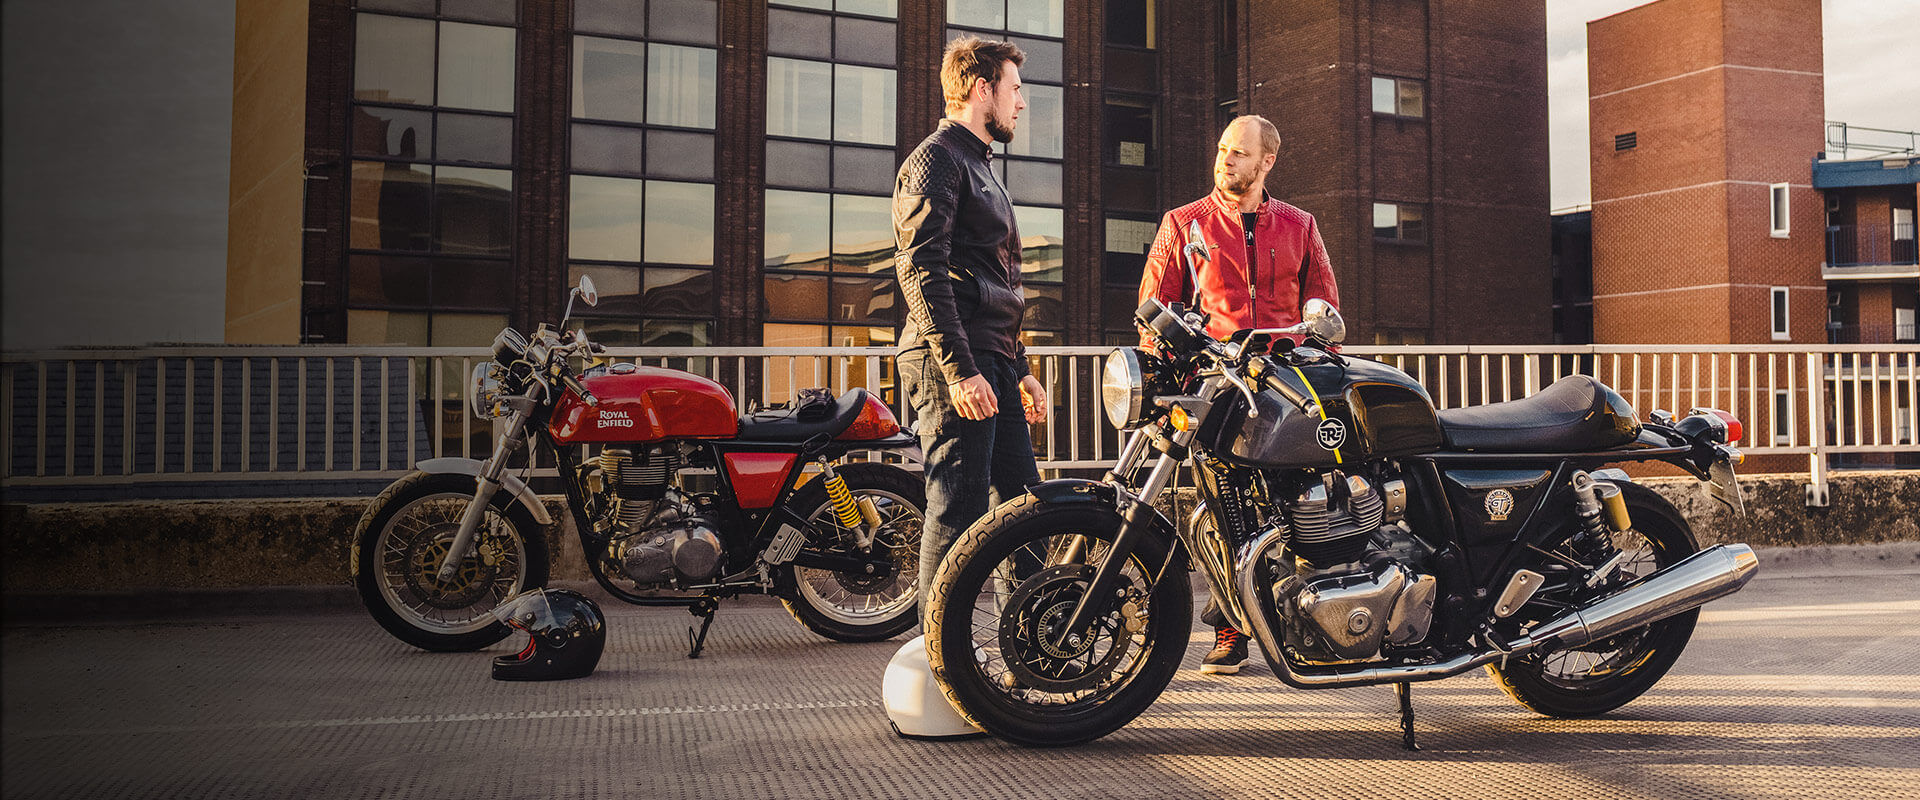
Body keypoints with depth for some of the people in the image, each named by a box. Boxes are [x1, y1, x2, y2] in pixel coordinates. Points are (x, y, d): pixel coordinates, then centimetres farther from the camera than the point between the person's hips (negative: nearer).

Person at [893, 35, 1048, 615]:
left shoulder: (979, 166, 26)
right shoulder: (935, 160, -6)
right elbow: (921, 270, -17)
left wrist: (1019, 370, 26)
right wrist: (959, 370, -24)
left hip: (992, 364, 10)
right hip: (954, 366, -10)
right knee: (958, 512, -10)